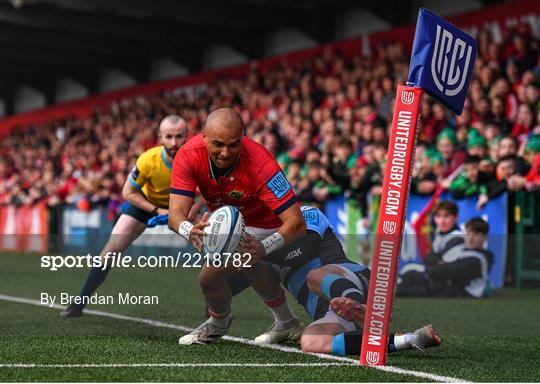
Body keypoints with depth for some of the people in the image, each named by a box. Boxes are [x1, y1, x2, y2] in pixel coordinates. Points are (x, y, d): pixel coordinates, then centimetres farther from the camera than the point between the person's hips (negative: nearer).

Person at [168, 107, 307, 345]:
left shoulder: (259, 164, -39)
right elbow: (176, 213, -34)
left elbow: (297, 223, -42)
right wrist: (189, 231, -58)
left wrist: (263, 248, -58)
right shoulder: (189, 156, -28)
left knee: (210, 275, -17)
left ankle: (218, 323, 15)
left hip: (261, 225, -5)